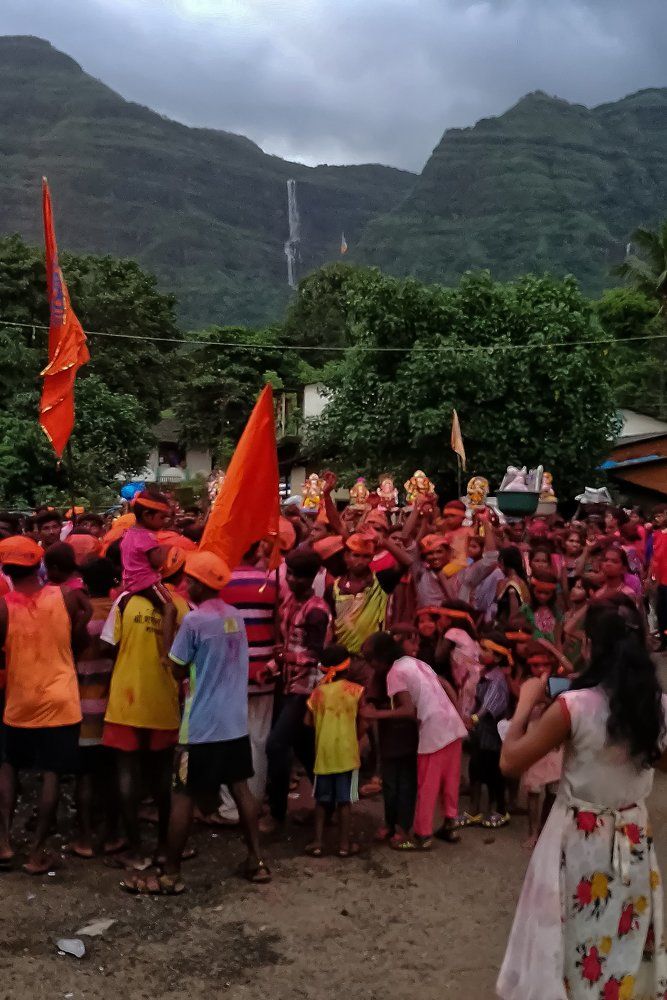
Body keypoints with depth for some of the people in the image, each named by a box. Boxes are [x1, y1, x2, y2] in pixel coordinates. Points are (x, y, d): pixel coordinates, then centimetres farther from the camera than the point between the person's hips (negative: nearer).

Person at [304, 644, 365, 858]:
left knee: (322, 799, 14)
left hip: (323, 752, 3)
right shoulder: (356, 690, -6)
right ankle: (344, 843, 10)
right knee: (344, 799, 6)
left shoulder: (318, 690, 1)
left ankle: (317, 842, 13)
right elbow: (361, 725, -4)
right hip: (346, 751, -3)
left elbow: (308, 721, 3)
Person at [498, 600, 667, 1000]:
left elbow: (510, 761, -14)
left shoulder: (574, 706, -23)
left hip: (579, 839, -4)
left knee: (568, 946, 15)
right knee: (624, 947, 23)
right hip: (635, 839, 5)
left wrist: (527, 702, -4)